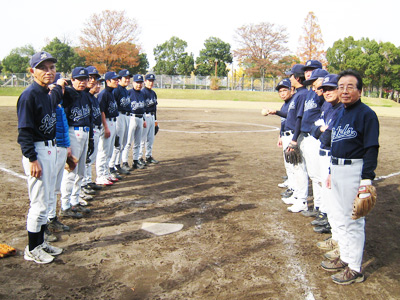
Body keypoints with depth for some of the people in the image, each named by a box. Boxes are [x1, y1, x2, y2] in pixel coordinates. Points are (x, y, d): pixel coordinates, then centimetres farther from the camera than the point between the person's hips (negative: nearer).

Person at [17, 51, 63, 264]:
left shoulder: (47, 93, 10)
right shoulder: (29, 95, -16)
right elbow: (24, 131, -19)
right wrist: (32, 159, -22)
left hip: (50, 149, 10)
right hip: (36, 151, -10)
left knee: (44, 198, 17)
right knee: (39, 202, -3)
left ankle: (40, 242, 30)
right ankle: (32, 250, 12)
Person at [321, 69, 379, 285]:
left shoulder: (366, 114, -12)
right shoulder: (341, 113, 14)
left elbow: (372, 149, -16)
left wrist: (366, 179, -21)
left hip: (355, 170, -9)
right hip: (337, 170, 9)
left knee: (353, 220, -1)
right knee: (339, 217, 18)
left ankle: (355, 269, 11)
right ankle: (345, 258, 33)